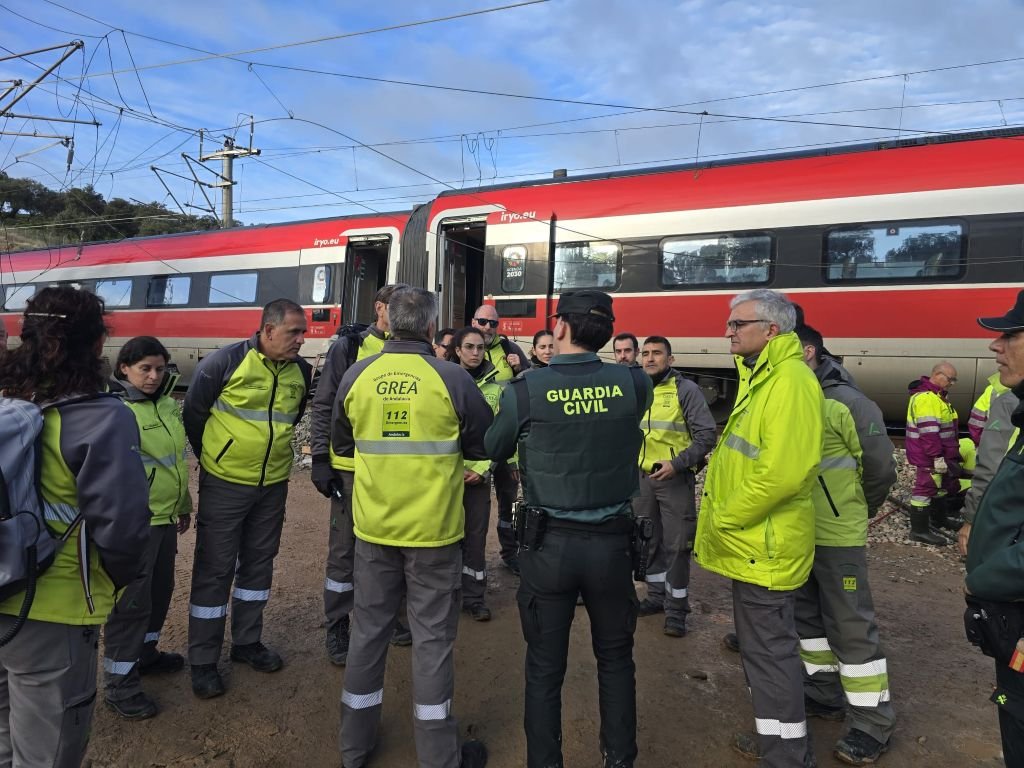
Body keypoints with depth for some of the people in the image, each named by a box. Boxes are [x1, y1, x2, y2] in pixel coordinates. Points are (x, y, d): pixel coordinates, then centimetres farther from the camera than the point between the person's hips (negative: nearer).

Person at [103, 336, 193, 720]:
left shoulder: (167, 406, 8)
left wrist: (184, 504, 22)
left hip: (166, 516, 8)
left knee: (160, 589, 21)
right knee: (131, 598, 2)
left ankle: (145, 652, 41)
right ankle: (119, 682, 16)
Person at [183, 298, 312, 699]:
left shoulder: (301, 370, 0)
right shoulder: (225, 361, -16)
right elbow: (193, 413, -4)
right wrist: (212, 457, 5)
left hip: (273, 485, 5)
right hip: (224, 484, -5)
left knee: (259, 563, 16)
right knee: (214, 569, 4)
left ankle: (247, 641, 34)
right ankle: (202, 661, 19)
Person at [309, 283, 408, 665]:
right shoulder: (349, 347, -4)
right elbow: (323, 405, -4)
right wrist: (320, 458, -8)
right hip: (352, 468, -3)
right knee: (345, 549, 7)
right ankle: (336, 627, 23)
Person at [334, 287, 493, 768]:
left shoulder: (356, 376, -3)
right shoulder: (452, 378, -13)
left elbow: (341, 444, 11)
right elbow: (485, 447, -2)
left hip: (373, 527, 4)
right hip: (433, 528, -3)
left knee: (368, 629, 17)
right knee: (432, 637, 9)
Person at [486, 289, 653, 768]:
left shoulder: (524, 390, -13)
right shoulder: (634, 384, -8)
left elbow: (492, 450, 4)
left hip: (549, 543, -2)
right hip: (611, 541, 2)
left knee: (545, 666, 15)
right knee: (615, 658, 22)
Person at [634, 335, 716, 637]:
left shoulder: (686, 389, -8)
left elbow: (707, 435, -11)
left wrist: (677, 464, -20)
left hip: (675, 479, -5)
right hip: (643, 478, 5)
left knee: (676, 545, 1)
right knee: (648, 541, 14)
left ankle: (676, 608, 14)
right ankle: (657, 596, 31)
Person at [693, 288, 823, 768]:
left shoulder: (790, 381, -20)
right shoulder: (760, 377, 13)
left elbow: (782, 472, -29)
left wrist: (723, 519, -18)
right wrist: (723, 517, 12)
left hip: (766, 546, -10)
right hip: (753, 542, 10)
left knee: (769, 651, 2)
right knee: (761, 646, 20)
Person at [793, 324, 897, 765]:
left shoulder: (847, 403, -15)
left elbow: (881, 468, -10)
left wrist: (857, 510, 3)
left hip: (838, 538, -7)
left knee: (851, 626, 2)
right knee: (807, 615, 19)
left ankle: (872, 722, 17)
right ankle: (824, 693, 37)